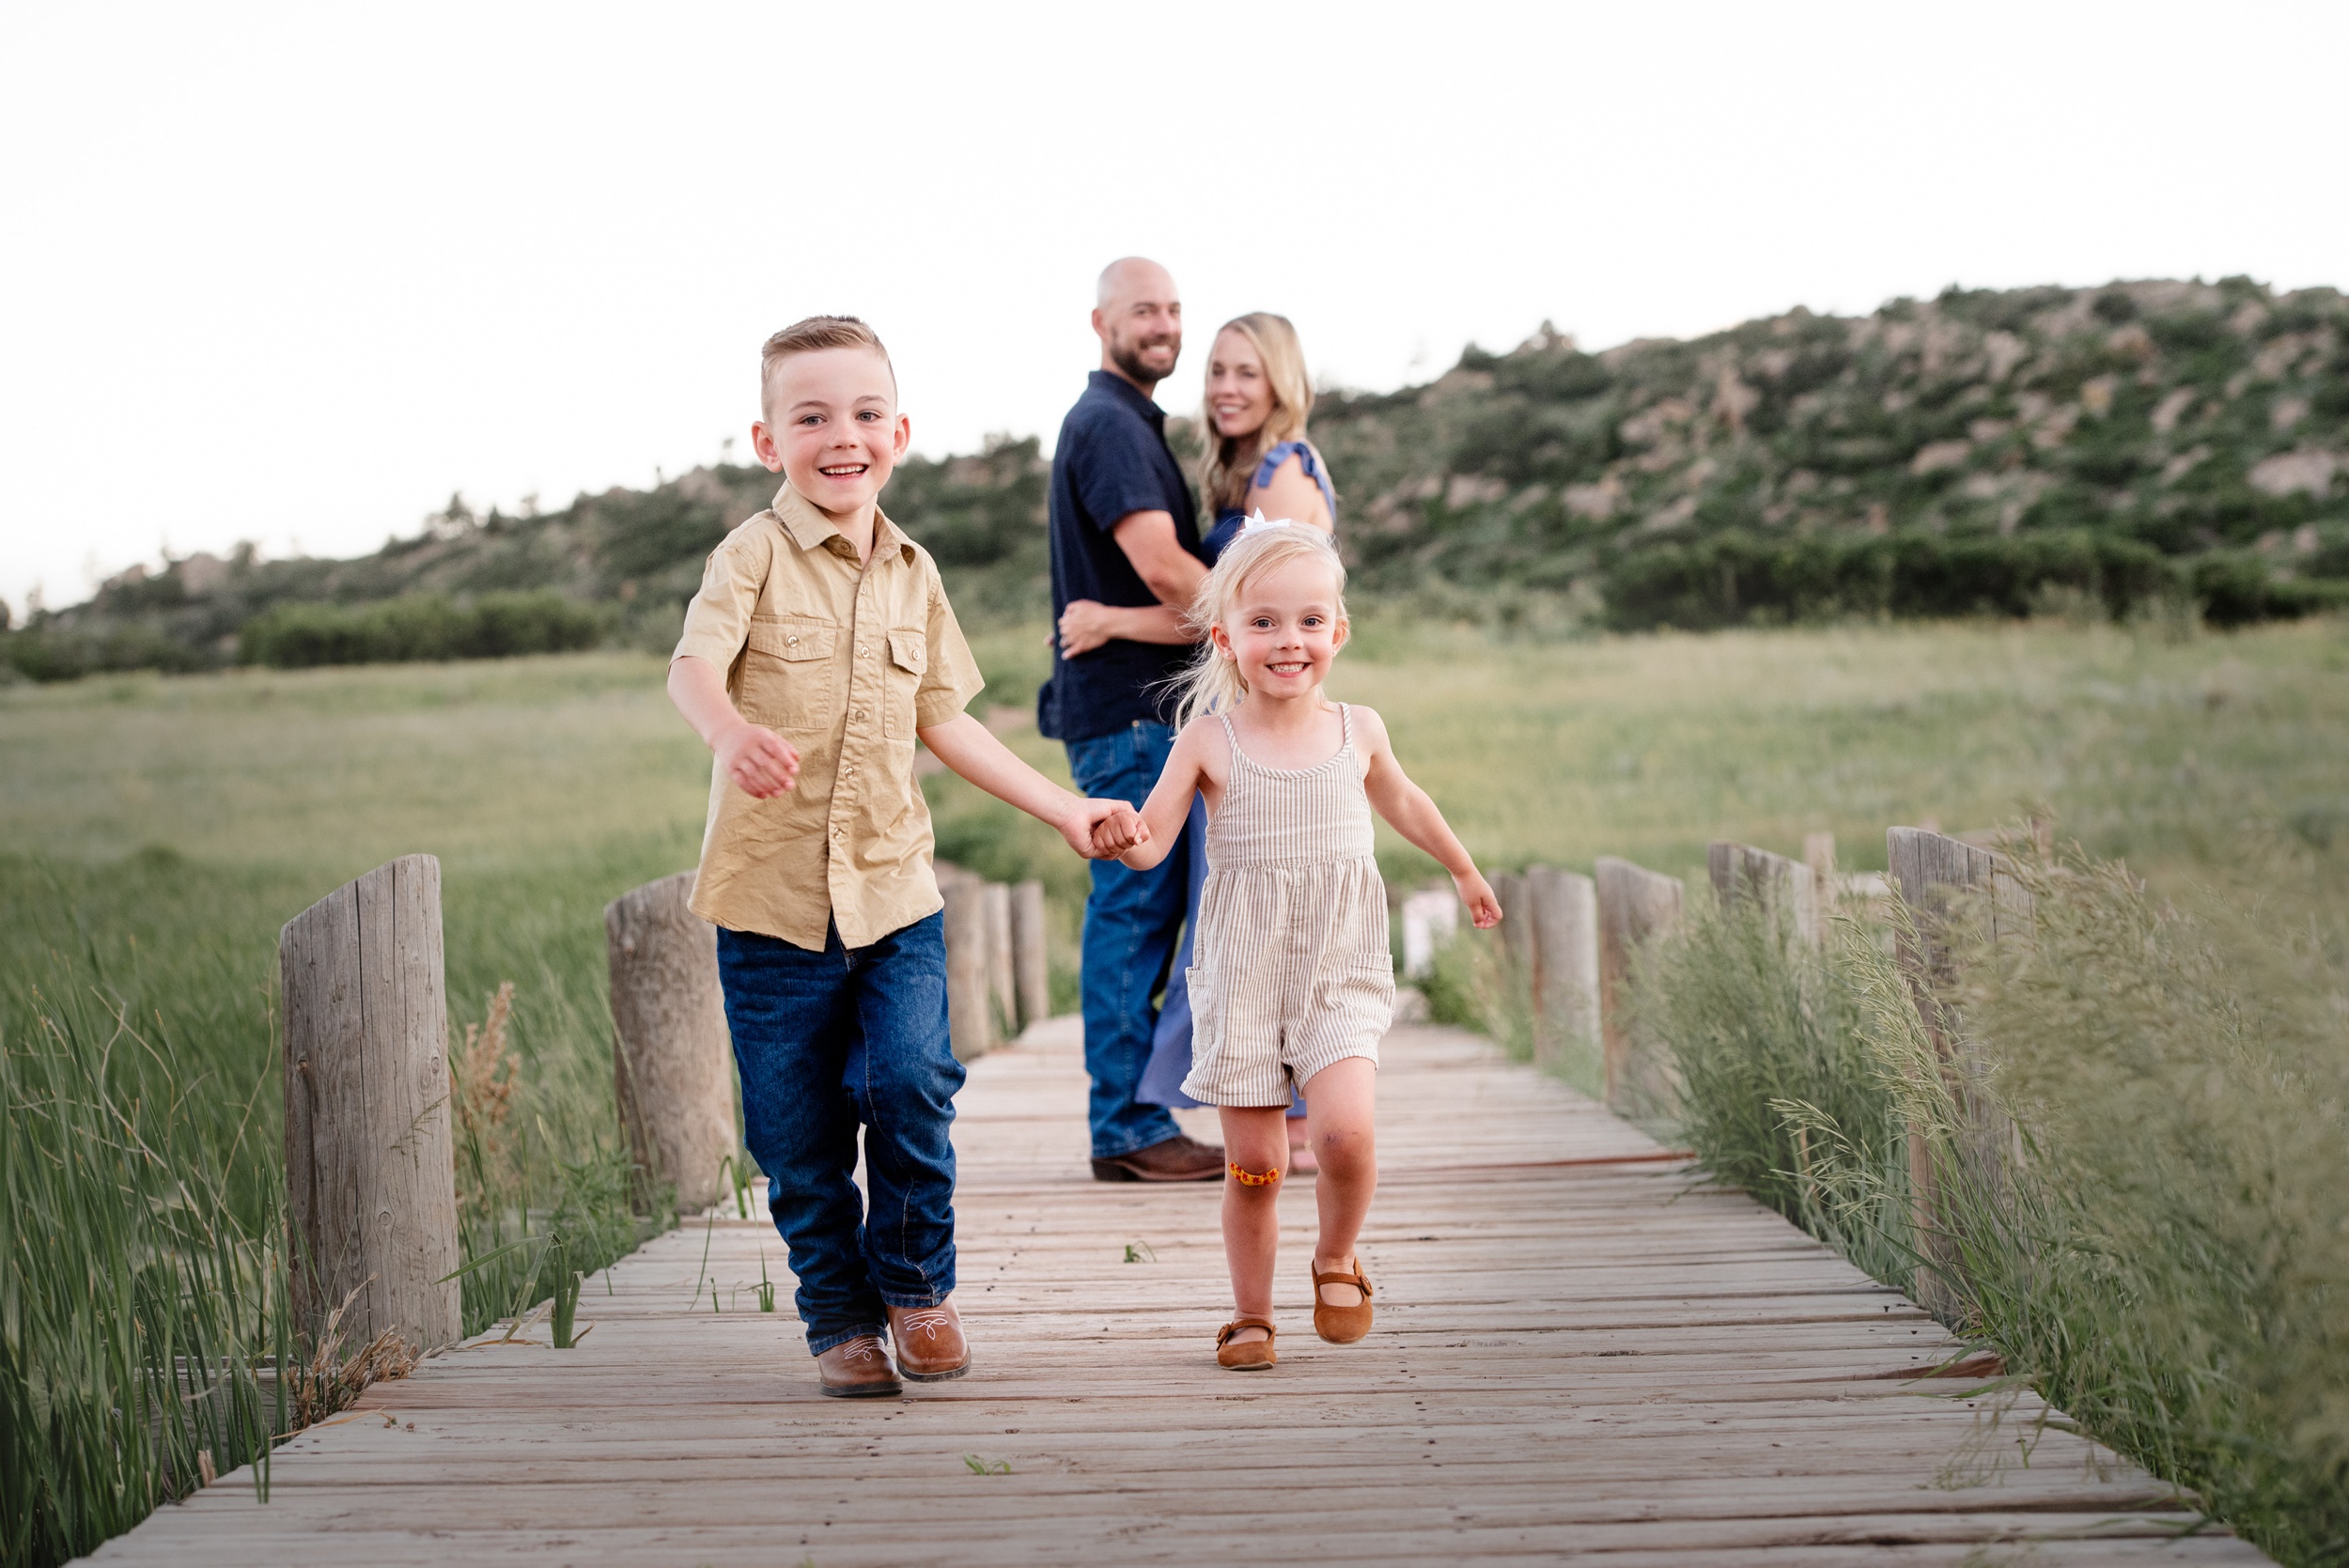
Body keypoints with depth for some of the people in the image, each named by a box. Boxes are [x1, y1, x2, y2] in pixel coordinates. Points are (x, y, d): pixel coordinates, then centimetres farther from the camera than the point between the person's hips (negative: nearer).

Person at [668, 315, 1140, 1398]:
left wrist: (1062, 809, 20)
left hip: (893, 890, 3)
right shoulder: (756, 556, -6)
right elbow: (693, 665, -23)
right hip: (773, 899, -3)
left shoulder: (912, 576, 11)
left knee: (910, 1083, -13)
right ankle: (840, 1318, 23)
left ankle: (917, 1284, 11)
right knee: (796, 1129, 4)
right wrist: (734, 733, -46)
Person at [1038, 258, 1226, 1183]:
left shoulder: (1129, 424, 21)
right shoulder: (1107, 424, -12)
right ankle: (1127, 1129, -3)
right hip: (1126, 707, -10)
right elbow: (1161, 566, -21)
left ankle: (1133, 1122, 15)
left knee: (1144, 908, 10)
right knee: (1133, 908, -7)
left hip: (1149, 705, 10)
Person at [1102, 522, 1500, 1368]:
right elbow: (1153, 840, -5)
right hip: (1242, 972, -1)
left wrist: (1464, 870, 39)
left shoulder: (1358, 731, 4)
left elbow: (1402, 801, 25)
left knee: (1347, 1130, -19)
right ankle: (1250, 1313, 22)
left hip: (1338, 966, 1)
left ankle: (1337, 1258, 11)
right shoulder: (1209, 739, -3)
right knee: (1252, 1161, 1)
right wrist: (1118, 834, -29)